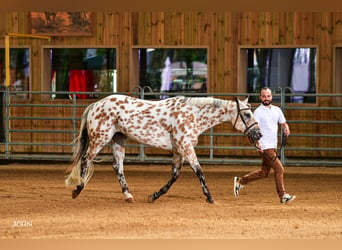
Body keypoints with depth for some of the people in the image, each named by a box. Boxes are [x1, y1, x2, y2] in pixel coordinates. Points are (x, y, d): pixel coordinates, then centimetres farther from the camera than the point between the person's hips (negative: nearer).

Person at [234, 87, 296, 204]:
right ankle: (283, 196, -7)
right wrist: (258, 142, -29)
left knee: (264, 173, 12)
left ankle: (240, 181, 26)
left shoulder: (277, 110, 12)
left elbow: (283, 123, 23)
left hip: (273, 146, 7)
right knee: (279, 169, -12)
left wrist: (286, 129, -1)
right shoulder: (258, 112, -8)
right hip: (265, 147, -7)